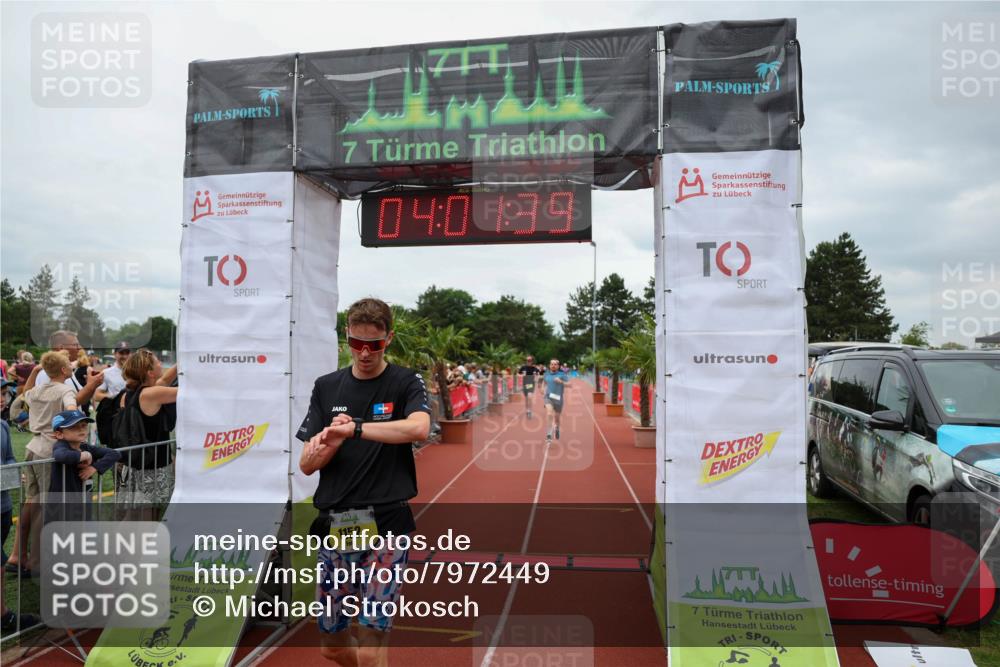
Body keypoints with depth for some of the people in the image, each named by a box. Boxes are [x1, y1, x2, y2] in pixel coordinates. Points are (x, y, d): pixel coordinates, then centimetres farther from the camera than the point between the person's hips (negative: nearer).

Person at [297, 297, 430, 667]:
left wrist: (352, 428, -25)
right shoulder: (326, 387, 9)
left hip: (386, 524, -4)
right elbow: (306, 464, 7)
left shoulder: (405, 382, -1)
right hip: (335, 525, 4)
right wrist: (331, 443, -13)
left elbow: (418, 427, -24)